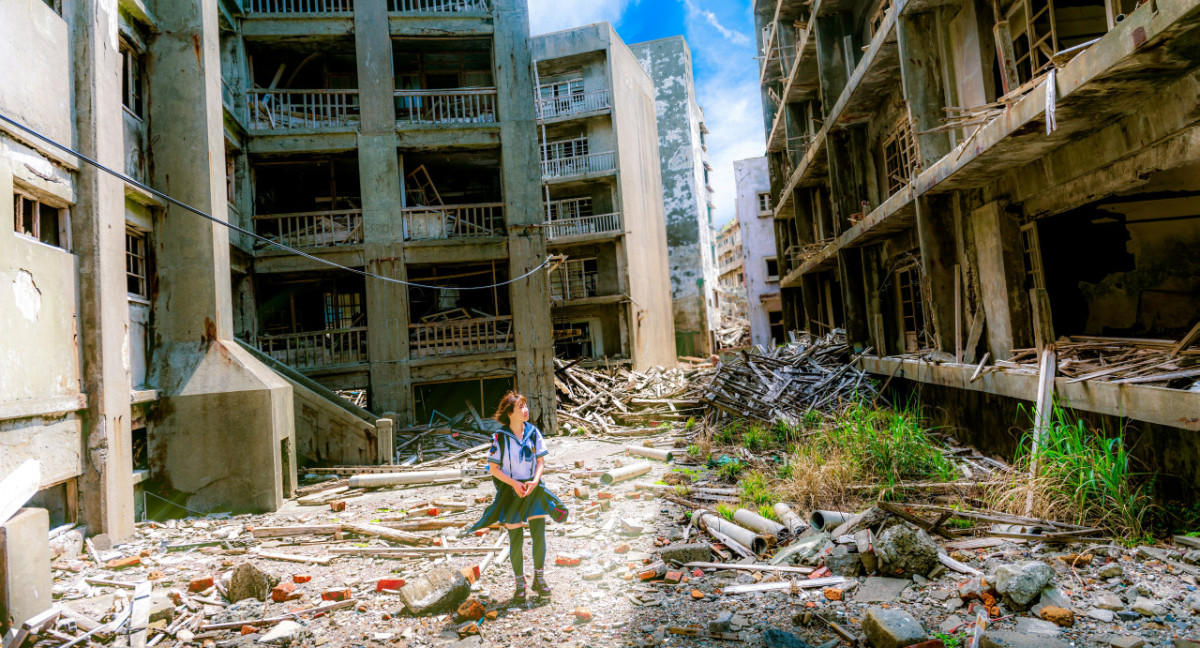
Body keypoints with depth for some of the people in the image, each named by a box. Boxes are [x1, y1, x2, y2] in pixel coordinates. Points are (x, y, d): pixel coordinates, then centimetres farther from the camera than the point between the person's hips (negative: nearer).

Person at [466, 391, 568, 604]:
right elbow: (493, 468, -7)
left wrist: (535, 481, -14)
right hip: (510, 491, -2)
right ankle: (520, 584, 23)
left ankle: (539, 579, 21)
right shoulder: (500, 436, -12)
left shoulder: (533, 431, -3)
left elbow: (541, 461, 3)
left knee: (539, 534, 1)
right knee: (516, 540, 5)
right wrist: (514, 483, -17)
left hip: (533, 489, 3)